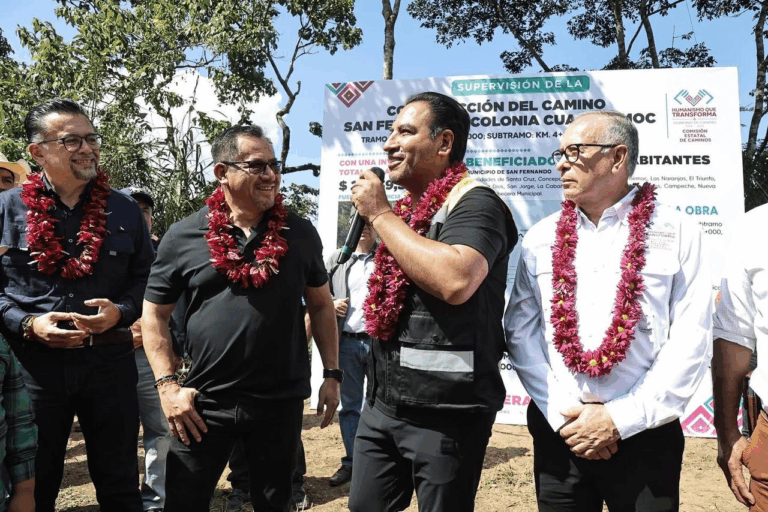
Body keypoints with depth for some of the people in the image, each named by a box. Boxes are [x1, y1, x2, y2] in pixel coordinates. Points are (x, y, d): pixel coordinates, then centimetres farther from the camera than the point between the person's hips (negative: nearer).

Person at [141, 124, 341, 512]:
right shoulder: (182, 237, -3)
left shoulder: (300, 233, 2)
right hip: (205, 402, -1)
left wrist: (332, 373, 5)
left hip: (282, 400, 1)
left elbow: (321, 304, 9)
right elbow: (155, 313, 2)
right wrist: (167, 385, -5)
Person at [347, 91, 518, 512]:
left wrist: (380, 215, -21)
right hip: (382, 402, 8)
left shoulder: (474, 202, -13)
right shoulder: (406, 208, 13)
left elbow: (455, 281, -32)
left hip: (446, 412, -8)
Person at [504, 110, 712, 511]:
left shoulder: (677, 234, -2)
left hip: (644, 436, -2)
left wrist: (622, 418, -12)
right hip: (558, 431, 2)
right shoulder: (541, 238, 4)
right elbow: (521, 331, 0)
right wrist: (562, 414, -8)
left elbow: (690, 340, -8)